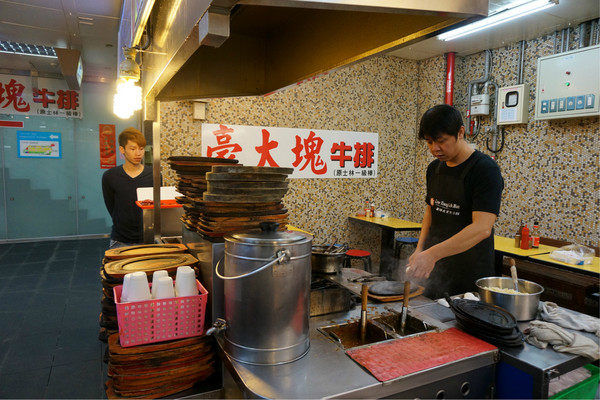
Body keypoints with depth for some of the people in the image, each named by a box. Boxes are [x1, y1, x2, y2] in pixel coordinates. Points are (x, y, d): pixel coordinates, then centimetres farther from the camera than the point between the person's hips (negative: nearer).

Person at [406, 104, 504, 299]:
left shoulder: (485, 169, -17)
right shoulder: (434, 168, 6)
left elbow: (482, 228, -26)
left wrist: (432, 254, -34)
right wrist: (420, 250, 3)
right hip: (436, 271, 6)